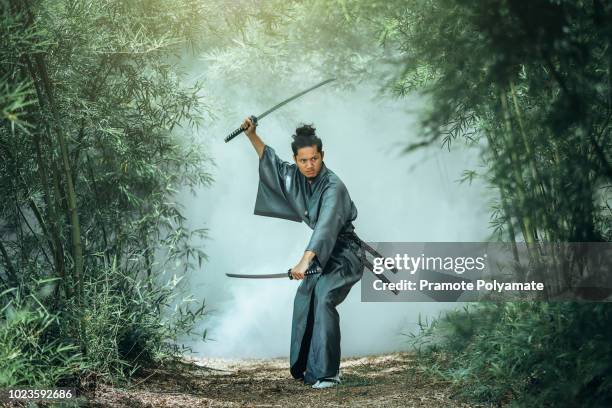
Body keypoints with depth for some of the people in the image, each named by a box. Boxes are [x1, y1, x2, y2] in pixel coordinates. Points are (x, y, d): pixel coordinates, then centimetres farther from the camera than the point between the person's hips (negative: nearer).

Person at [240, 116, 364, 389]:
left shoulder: (333, 187, -27)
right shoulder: (296, 177, -2)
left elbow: (326, 225, -41)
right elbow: (271, 162, 17)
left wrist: (305, 260, -53)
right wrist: (252, 135, 6)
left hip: (345, 253, -9)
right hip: (322, 252, 9)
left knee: (323, 297, -27)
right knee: (304, 300, 11)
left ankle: (327, 372, -25)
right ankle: (306, 367, 23)